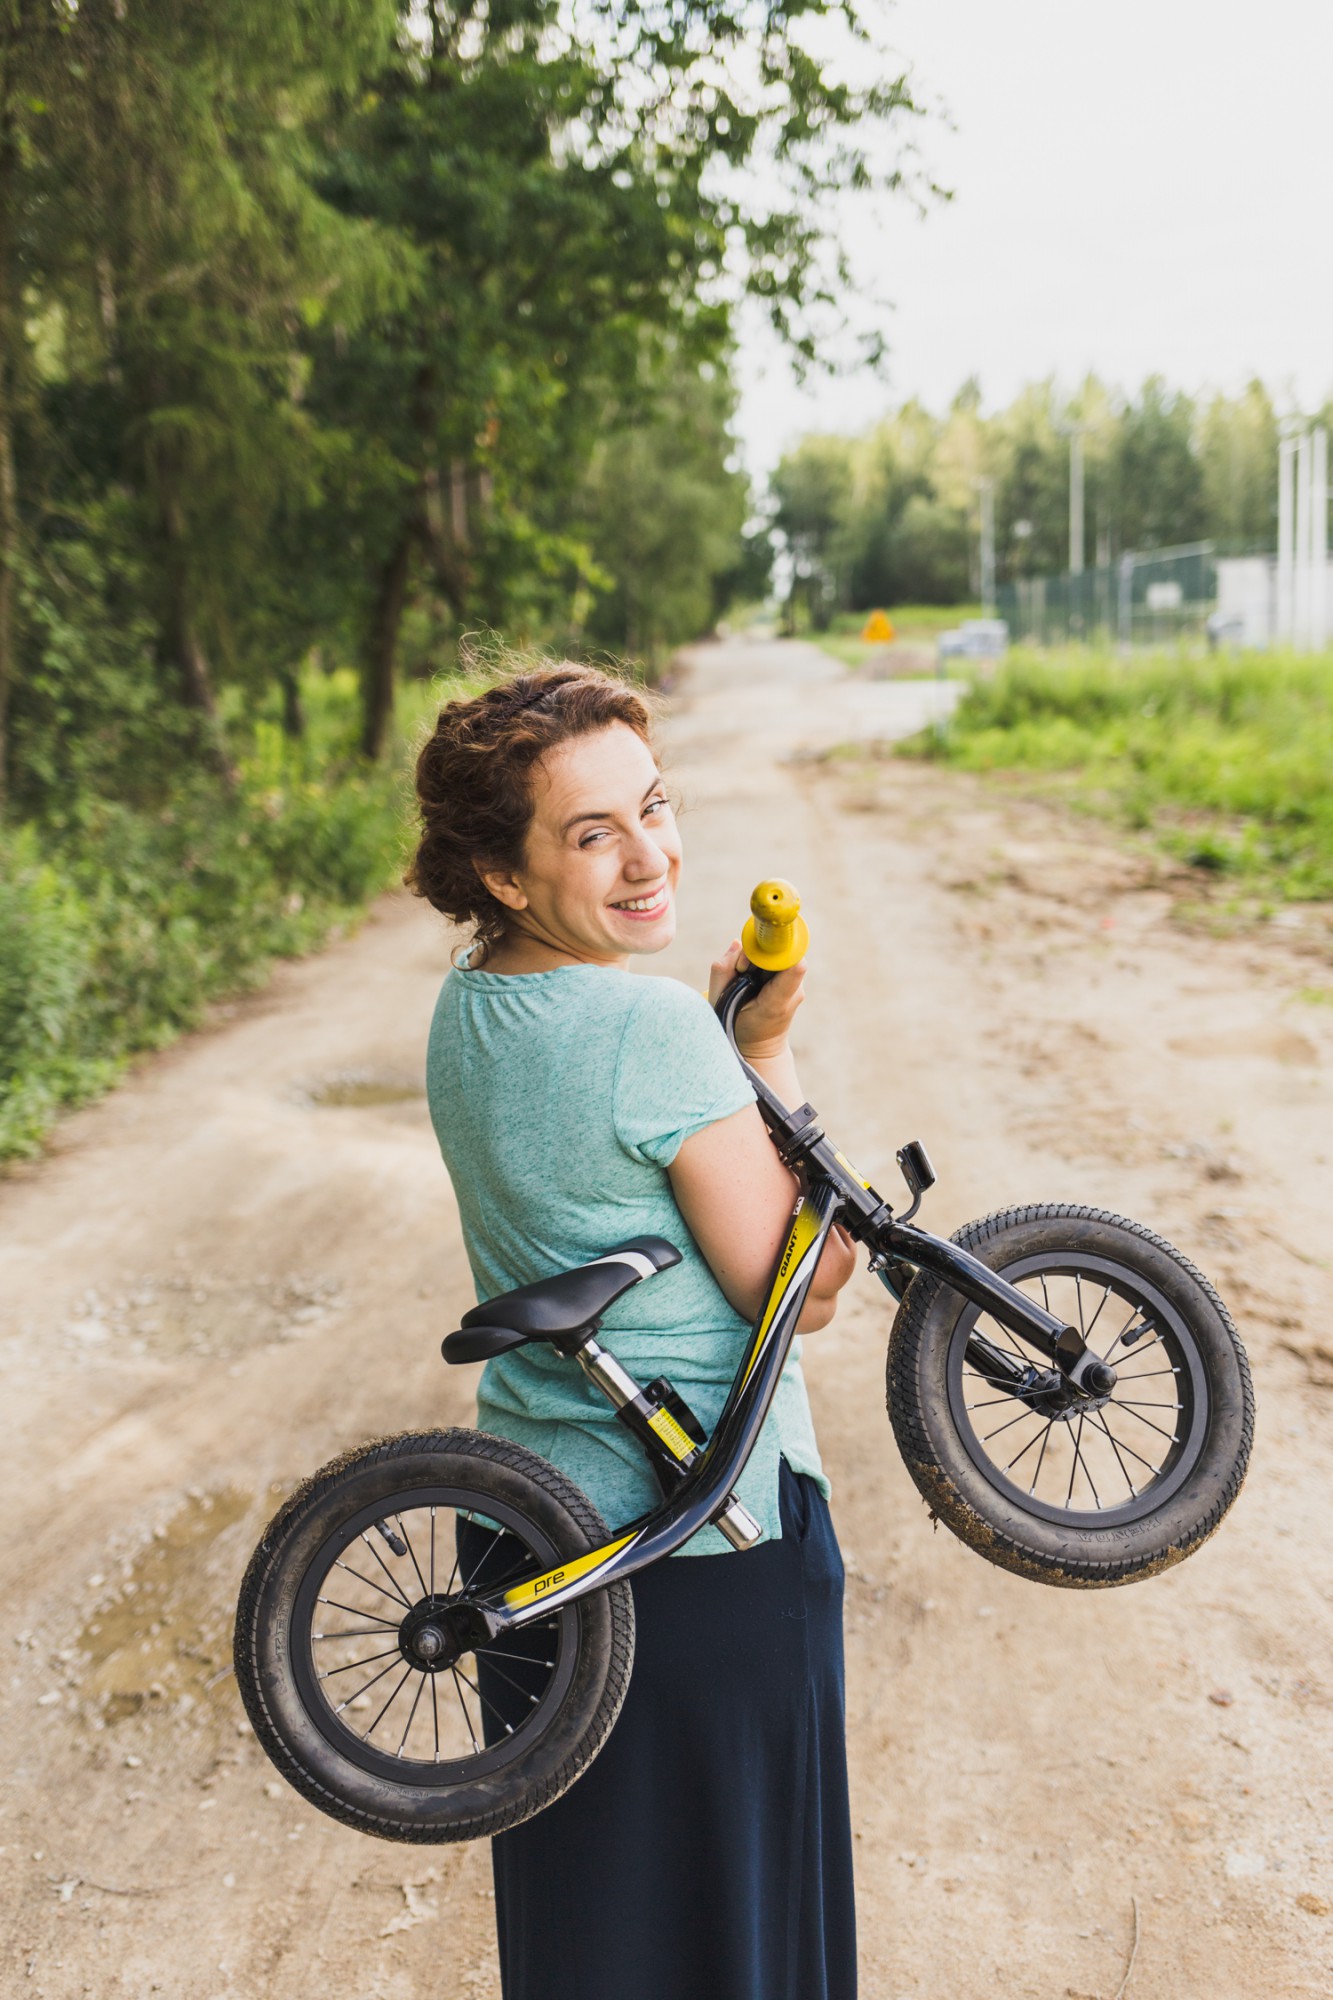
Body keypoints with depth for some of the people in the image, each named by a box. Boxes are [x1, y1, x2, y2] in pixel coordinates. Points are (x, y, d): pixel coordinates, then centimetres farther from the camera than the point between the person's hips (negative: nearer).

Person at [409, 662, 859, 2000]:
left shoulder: (465, 1002, 0)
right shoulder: (655, 1027, -26)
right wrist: (770, 1054, -13)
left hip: (526, 1503, 8)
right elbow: (799, 1294, -19)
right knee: (728, 1883, 18)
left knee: (569, 1874, 27)